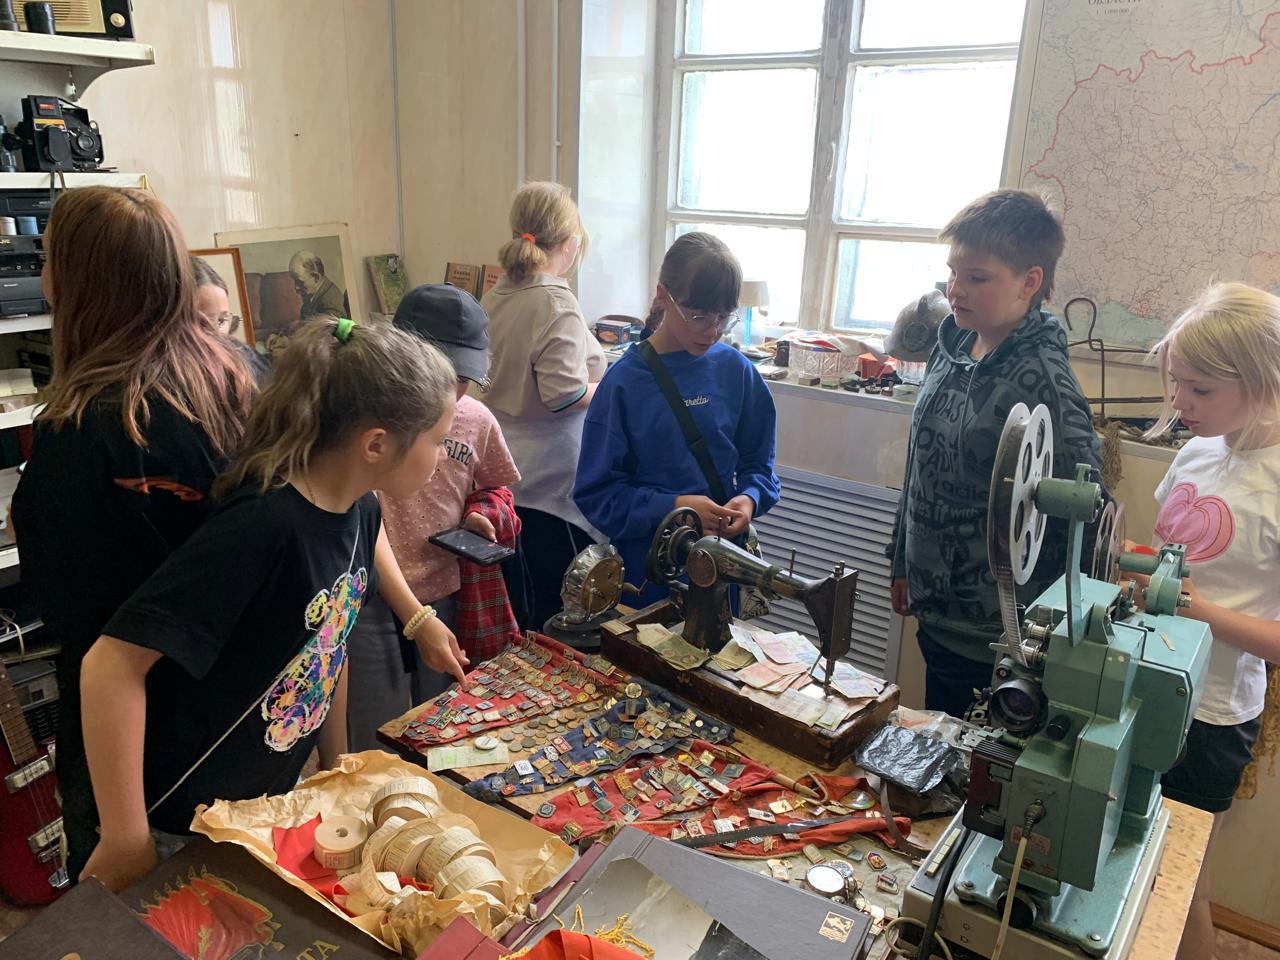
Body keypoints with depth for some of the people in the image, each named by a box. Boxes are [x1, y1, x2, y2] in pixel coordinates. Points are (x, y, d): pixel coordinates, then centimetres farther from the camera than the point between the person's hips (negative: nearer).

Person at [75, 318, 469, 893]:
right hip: (181, 827, -7)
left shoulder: (359, 511, -6)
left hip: (271, 798, 7)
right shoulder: (263, 523, -32)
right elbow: (112, 664, -31)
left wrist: (337, 763, 15)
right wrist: (125, 841, -25)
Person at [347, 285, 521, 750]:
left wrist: (478, 515, -3)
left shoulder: (475, 419, 0)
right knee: (378, 742, 8)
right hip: (371, 603, -4)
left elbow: (495, 485, 18)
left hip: (447, 594, 4)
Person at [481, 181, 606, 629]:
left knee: (515, 606, 21)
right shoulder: (556, 302, -19)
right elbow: (564, 395, -25)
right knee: (558, 613, 6)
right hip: (548, 481, -8)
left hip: (503, 471, 8)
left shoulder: (496, 295, 5)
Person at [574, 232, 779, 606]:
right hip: (644, 569, -3)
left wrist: (749, 498, -13)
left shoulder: (736, 371, -3)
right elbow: (597, 493, -12)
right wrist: (671, 506, -23)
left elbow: (756, 462, 7)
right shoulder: (625, 382, -12)